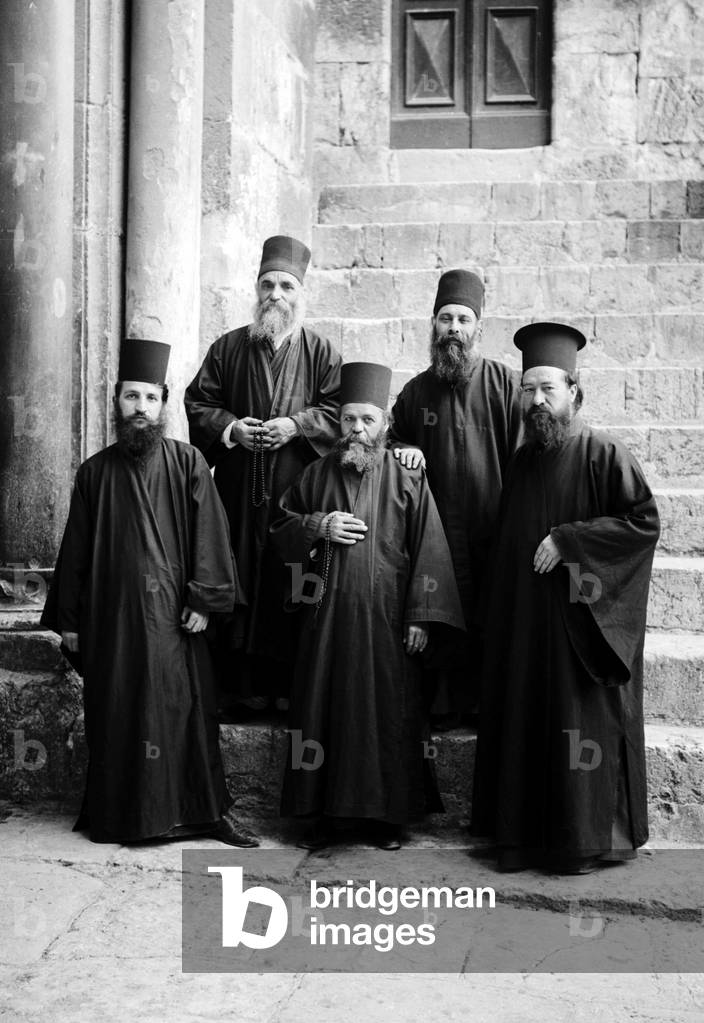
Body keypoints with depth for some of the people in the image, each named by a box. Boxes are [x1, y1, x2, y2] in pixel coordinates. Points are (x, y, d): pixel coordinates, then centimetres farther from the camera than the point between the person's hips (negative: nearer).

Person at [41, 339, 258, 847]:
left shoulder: (188, 464, 2)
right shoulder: (95, 472, 8)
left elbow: (208, 534, -3)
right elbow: (76, 550, 11)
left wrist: (202, 600, -10)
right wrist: (68, 618, 9)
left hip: (171, 614, -2)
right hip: (110, 615, 2)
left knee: (185, 710, 0)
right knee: (115, 718, 6)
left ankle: (208, 810, 10)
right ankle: (118, 814, 18)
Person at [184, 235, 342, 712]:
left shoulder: (321, 352, 7)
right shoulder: (228, 348, 11)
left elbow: (340, 409, 0)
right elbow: (198, 402, 10)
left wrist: (295, 425, -13)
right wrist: (230, 427, -7)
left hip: (298, 492, -2)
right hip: (239, 489, 2)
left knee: (292, 581, -2)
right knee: (241, 581, 1)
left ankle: (291, 682, 6)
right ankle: (244, 681, 8)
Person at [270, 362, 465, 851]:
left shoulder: (408, 478, 0)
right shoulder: (319, 474, 8)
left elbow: (428, 549, -3)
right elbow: (280, 529, 14)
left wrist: (421, 616, -10)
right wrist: (317, 525, -6)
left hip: (385, 618, -2)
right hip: (328, 614, 2)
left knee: (388, 713, 2)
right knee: (324, 709, 4)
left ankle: (388, 814, 13)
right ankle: (324, 811, 15)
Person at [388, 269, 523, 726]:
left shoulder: (507, 385, 1)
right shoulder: (416, 391, 12)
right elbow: (391, 441, 25)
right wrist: (405, 450, 1)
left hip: (495, 532, -2)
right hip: (437, 534, 2)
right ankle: (448, 704, 13)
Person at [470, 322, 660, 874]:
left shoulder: (604, 455, -8)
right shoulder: (521, 462, 12)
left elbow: (645, 519, -16)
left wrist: (569, 540, -18)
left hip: (579, 624, -6)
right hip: (522, 624, 6)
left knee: (581, 725, 0)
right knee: (523, 724, 8)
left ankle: (586, 840, 13)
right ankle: (522, 835, 18)